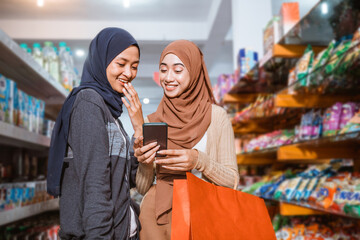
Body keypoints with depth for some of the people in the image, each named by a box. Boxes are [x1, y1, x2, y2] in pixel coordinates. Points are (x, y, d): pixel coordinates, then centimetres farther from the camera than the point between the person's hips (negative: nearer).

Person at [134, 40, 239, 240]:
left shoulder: (216, 116, -2)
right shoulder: (151, 122, 5)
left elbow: (232, 181, -3)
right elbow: (142, 188, 6)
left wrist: (199, 161, -20)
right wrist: (144, 163, -14)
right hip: (157, 215, 2)